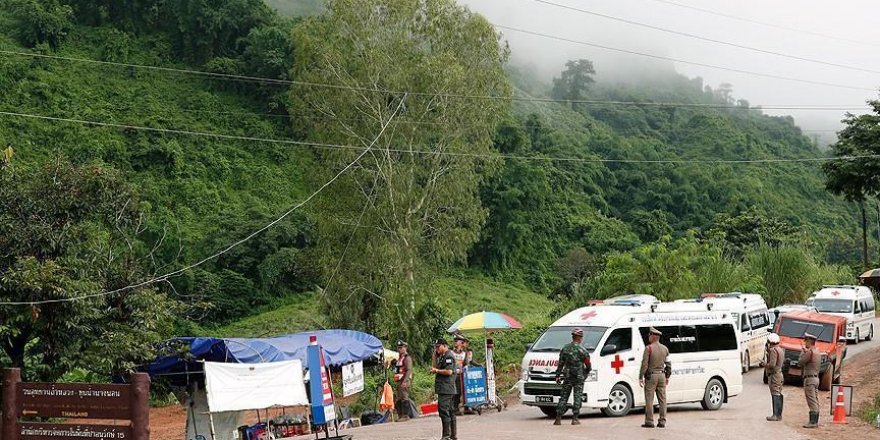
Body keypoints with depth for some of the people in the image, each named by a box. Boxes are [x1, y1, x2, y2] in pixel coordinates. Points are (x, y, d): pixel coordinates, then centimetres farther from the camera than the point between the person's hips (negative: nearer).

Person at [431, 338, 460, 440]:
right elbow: (436, 366, 24)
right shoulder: (442, 356, 20)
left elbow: (449, 371, -20)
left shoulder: (448, 356, -11)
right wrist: (435, 354, 16)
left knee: (443, 410, -13)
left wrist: (436, 370, -9)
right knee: (450, 411, 12)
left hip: (446, 388, -11)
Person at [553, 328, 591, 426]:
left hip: (567, 377, 4)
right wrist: (586, 373, 14)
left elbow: (560, 364, 8)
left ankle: (558, 419, 3)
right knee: (577, 398, 2)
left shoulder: (565, 348, 7)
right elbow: (588, 365, -5)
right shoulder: (582, 350, -8)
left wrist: (557, 376, 12)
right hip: (578, 377, -4)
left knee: (563, 397, 7)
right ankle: (575, 419, 0)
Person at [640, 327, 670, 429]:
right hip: (662, 376, 5)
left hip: (651, 376, -5)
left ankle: (649, 422, -2)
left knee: (649, 400, -1)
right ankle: (662, 421, 8)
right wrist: (667, 377, 18)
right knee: (662, 399, 7)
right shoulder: (665, 349, 7)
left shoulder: (649, 348, -11)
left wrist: (640, 377, -9)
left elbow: (644, 364, -13)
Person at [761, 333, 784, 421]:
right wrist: (768, 352, 17)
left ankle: (775, 415, -12)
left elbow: (772, 364, -25)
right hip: (779, 374, 10)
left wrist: (765, 364, -6)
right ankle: (779, 414, 18)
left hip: (774, 375, -10)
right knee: (779, 395, 13)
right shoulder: (780, 350, 15)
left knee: (775, 395, -10)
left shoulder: (773, 350, -17)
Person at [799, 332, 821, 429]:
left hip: (809, 378, -10)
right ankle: (815, 421, 15)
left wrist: (802, 352, 1)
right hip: (816, 378, 10)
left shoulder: (809, 352, -16)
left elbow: (800, 362, -12)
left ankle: (812, 422, -11)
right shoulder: (817, 352, 14)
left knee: (812, 402, -10)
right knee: (815, 401, 11)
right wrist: (805, 352, 14)